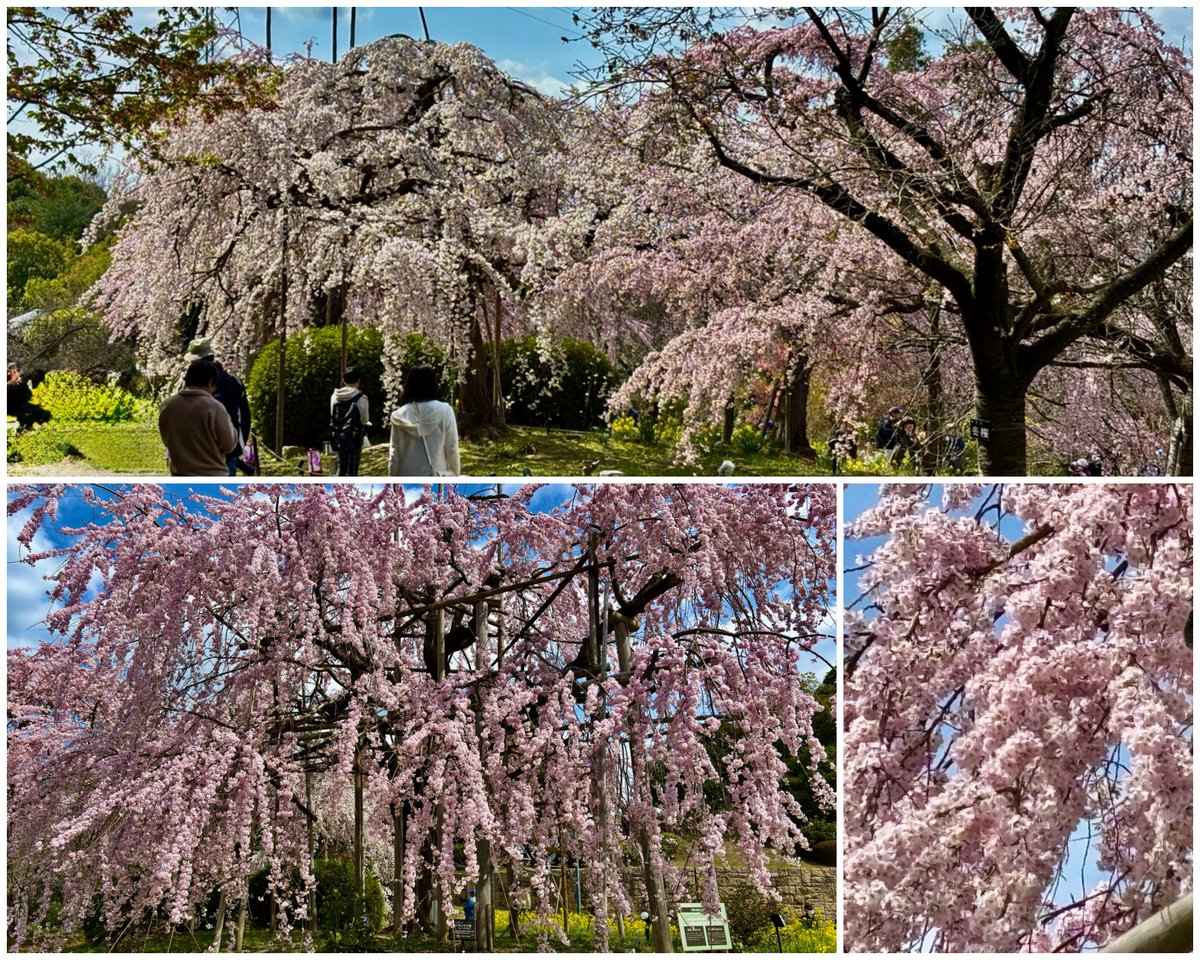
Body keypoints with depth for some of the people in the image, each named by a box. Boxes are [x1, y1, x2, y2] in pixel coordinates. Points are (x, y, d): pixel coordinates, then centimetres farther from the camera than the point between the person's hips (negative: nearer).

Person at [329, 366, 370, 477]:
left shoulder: (335, 397, 0)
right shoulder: (361, 398, -12)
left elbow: (333, 416, 8)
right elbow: (365, 419, -4)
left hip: (339, 438, 4)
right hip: (354, 438, -4)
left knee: (341, 468, 17)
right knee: (352, 470, 1)